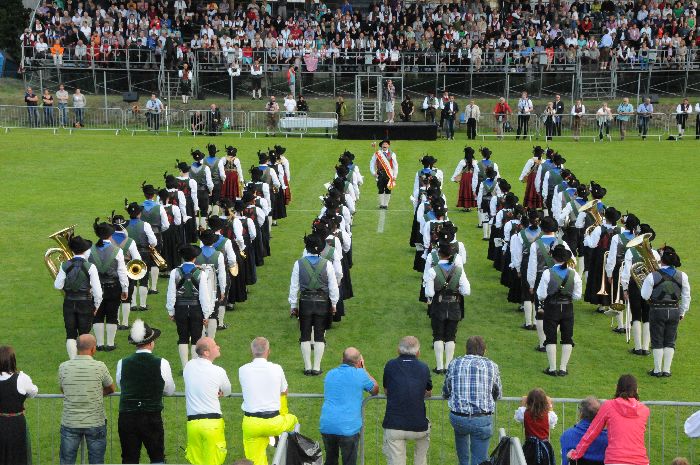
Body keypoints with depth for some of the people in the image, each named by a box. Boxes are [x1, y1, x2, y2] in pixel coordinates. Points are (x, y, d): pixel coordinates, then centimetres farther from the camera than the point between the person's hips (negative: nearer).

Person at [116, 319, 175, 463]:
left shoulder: (122, 363, -1)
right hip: (152, 418, -2)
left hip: (126, 418, 2)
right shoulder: (161, 364, -6)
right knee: (157, 457, 10)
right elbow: (170, 391, 6)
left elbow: (120, 386, 13)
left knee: (129, 459, 9)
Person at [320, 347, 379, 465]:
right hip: (348, 428, -5)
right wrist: (363, 368, 20)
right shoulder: (359, 374, -3)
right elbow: (375, 390, 13)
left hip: (326, 426, 5)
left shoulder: (330, 374, 13)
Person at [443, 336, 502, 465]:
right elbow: (498, 395, 14)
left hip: (457, 418, 2)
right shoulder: (491, 366, 2)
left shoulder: (454, 363, 4)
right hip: (482, 420, -2)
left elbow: (445, 393, 14)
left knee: (460, 431, 36)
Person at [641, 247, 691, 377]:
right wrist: (682, 312, 17)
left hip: (657, 311, -3)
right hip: (674, 311, 3)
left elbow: (645, 296, -7)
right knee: (670, 342, 13)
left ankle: (657, 370, 12)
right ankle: (667, 370, 16)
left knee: (657, 342, 9)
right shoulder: (682, 276, -5)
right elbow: (686, 297, 4)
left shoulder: (652, 276, -15)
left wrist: (645, 283, 9)